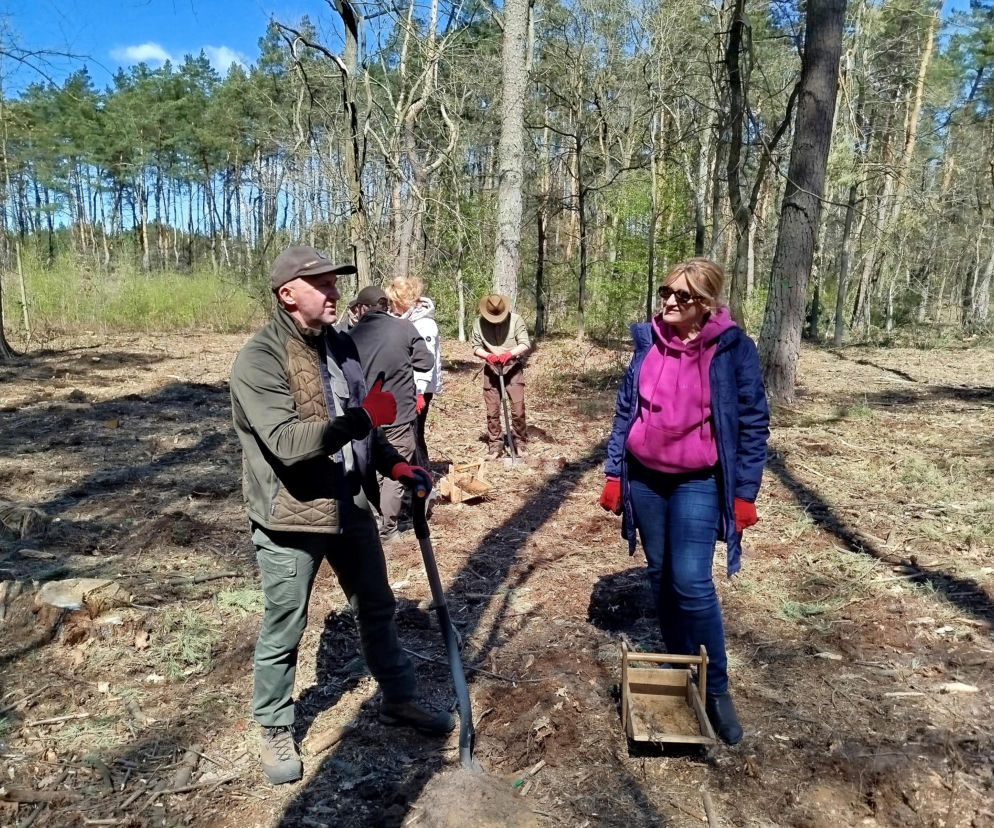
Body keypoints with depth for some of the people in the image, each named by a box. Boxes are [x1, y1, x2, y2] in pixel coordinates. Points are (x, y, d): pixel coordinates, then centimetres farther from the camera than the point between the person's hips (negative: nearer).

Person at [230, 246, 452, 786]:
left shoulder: (339, 344, 5)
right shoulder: (259, 359, -18)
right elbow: (288, 442, -29)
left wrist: (395, 465, 4)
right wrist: (361, 417, -35)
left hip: (351, 506, 7)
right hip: (291, 518, -7)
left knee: (376, 609, 20)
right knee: (283, 630, 11)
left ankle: (398, 699, 41)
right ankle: (275, 730, 34)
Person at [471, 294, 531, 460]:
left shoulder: (515, 319, -10)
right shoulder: (479, 323, -4)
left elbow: (525, 344, -12)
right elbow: (476, 347, 1)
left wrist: (509, 354, -29)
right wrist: (488, 356, -20)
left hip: (513, 369, -2)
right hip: (491, 370, 2)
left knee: (518, 409, -1)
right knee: (492, 411, 5)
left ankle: (520, 442, 16)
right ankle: (495, 446, 16)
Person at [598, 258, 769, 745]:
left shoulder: (733, 349, -9)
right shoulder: (648, 341, 1)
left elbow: (753, 422, -6)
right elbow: (625, 408, 7)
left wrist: (745, 492, -8)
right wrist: (613, 472, 5)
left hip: (698, 484, -4)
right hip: (644, 478, 4)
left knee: (692, 585, -11)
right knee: (660, 578, 13)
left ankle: (716, 689, 8)